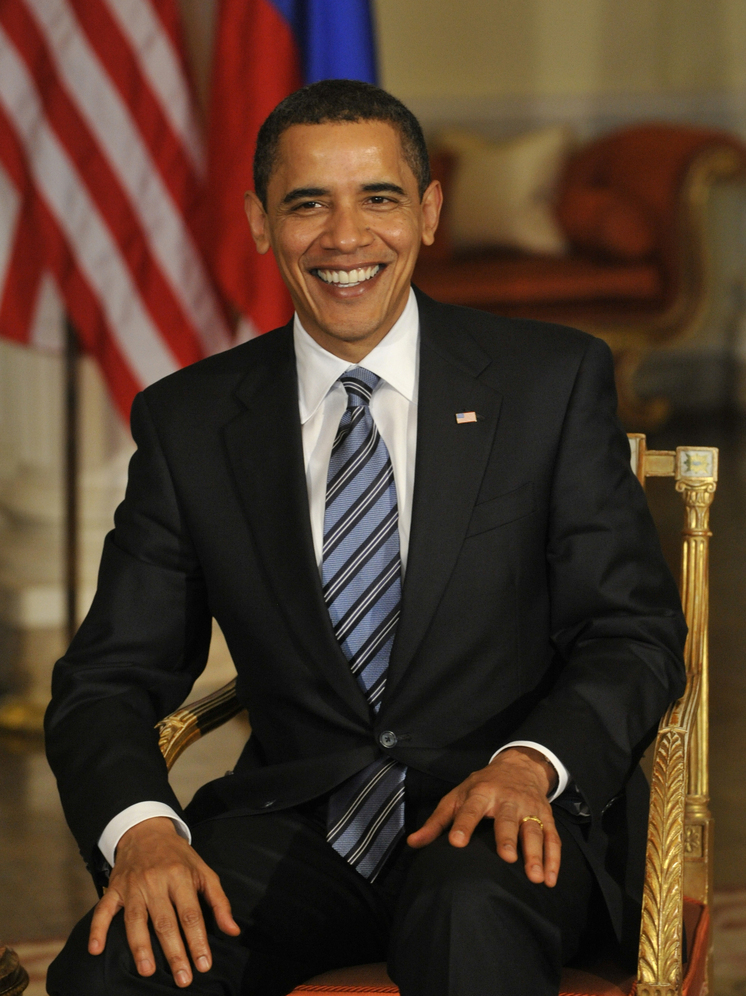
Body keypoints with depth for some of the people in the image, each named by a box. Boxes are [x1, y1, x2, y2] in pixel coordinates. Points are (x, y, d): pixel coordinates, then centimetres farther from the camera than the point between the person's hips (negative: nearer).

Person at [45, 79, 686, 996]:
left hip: (505, 816, -2)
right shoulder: (189, 423, 8)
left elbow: (635, 633, 3)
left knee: (470, 914, -38)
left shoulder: (554, 381, 4)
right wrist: (141, 827, -17)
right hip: (294, 818, 2)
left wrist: (532, 765, -19)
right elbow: (109, 674, 5)